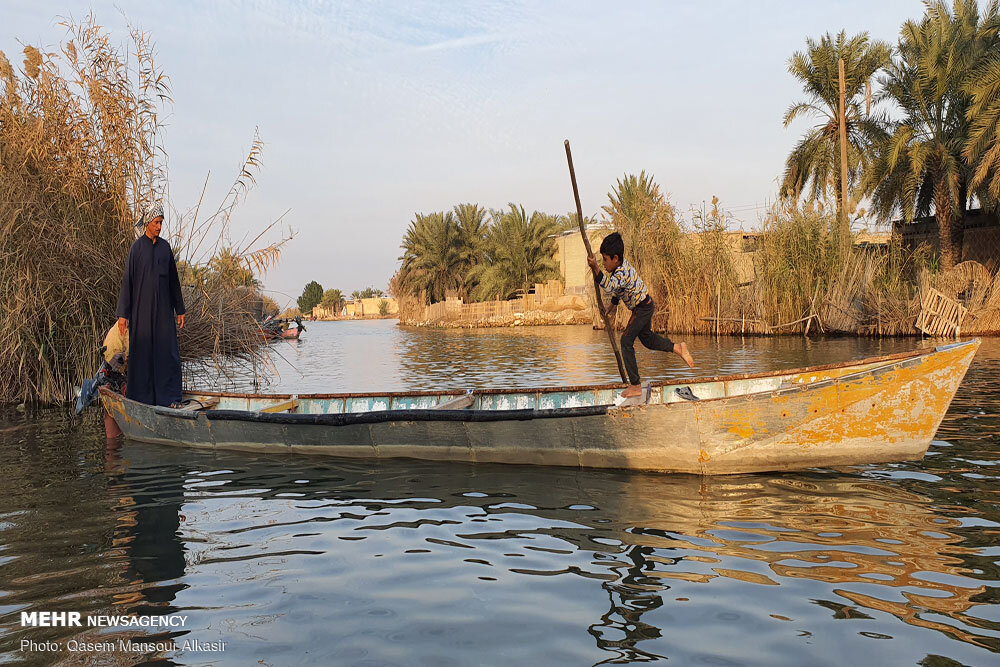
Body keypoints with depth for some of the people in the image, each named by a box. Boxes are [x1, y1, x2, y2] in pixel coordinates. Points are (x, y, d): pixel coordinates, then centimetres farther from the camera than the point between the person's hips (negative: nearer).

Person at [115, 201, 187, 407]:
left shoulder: (165, 247, 9)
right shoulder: (137, 248, -3)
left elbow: (174, 280, 14)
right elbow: (127, 280, -5)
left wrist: (180, 309, 12)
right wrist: (122, 314, -9)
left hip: (163, 309, 3)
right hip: (142, 308, -3)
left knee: (167, 351, 0)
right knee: (141, 352, 3)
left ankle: (169, 397, 4)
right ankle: (141, 397, 13)